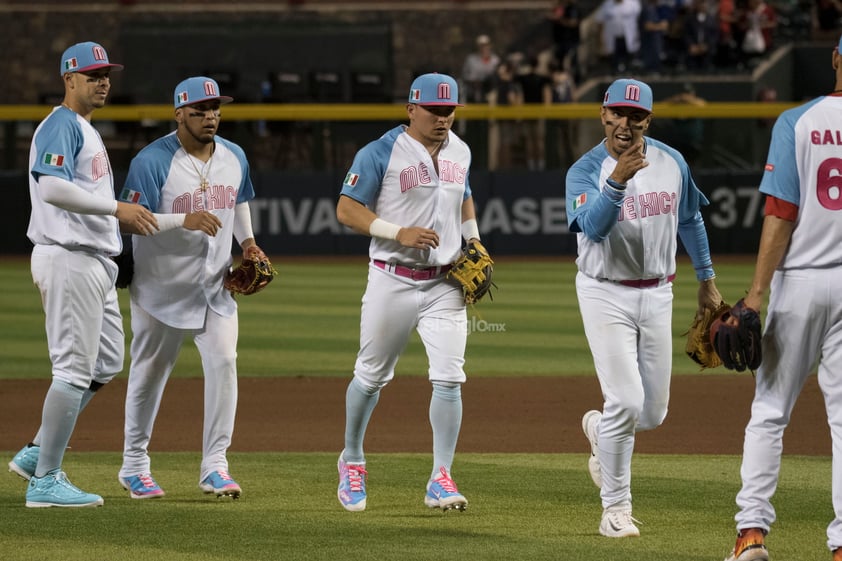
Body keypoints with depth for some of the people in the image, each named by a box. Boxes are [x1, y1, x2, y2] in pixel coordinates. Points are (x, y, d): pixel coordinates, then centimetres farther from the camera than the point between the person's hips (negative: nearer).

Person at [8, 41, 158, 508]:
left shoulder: (86, 130, 20)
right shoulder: (61, 125, -12)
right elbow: (52, 187, -27)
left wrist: (119, 214, 8)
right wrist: (114, 208, -28)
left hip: (95, 261, 11)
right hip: (67, 258, -11)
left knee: (105, 363, 15)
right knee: (75, 368, -9)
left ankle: (37, 453, 20)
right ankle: (45, 481, -6)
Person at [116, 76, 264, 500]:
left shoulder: (234, 157, 4)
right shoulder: (152, 161, -15)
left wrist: (247, 241, 4)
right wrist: (184, 220, -31)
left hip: (215, 285, 4)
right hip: (162, 286, -4)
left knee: (223, 362, -10)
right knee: (148, 373, 6)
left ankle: (214, 465, -5)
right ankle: (134, 466, 20)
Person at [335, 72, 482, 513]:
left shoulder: (459, 151, 8)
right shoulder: (381, 154, -10)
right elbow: (347, 209, -11)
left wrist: (473, 242, 10)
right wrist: (399, 232, -22)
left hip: (445, 284, 3)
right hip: (393, 281, -3)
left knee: (448, 378, -10)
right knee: (372, 376, 9)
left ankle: (441, 480, -8)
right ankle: (352, 461, 31)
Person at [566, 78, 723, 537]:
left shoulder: (671, 163, 2)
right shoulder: (585, 171, -12)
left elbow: (690, 220, 16)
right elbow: (594, 226, -29)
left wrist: (707, 283, 19)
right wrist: (618, 180, -43)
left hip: (656, 294, 5)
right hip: (606, 295, -5)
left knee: (653, 412, 7)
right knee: (626, 402, -15)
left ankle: (600, 430, 41)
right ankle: (615, 508, -2)